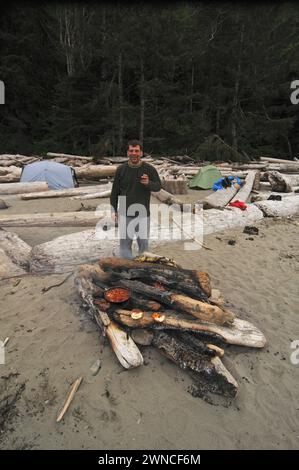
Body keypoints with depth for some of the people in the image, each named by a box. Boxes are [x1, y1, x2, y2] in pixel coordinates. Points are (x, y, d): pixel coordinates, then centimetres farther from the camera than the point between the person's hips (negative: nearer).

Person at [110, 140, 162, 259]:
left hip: (143, 214, 0)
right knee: (125, 243, 3)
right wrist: (114, 210, 3)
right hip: (125, 214, 0)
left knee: (144, 243, 12)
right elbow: (114, 192, 7)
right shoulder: (121, 169, 1)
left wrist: (148, 183, -21)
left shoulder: (149, 169, -2)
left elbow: (158, 186, 2)